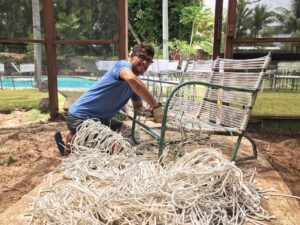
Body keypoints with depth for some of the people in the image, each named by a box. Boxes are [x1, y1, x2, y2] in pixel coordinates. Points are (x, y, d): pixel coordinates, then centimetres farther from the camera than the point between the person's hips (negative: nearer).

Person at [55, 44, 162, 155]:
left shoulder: (136, 83, 8)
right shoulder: (123, 65, -19)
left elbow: (138, 107, 12)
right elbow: (131, 79, -42)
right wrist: (156, 106, -39)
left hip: (100, 118, 9)